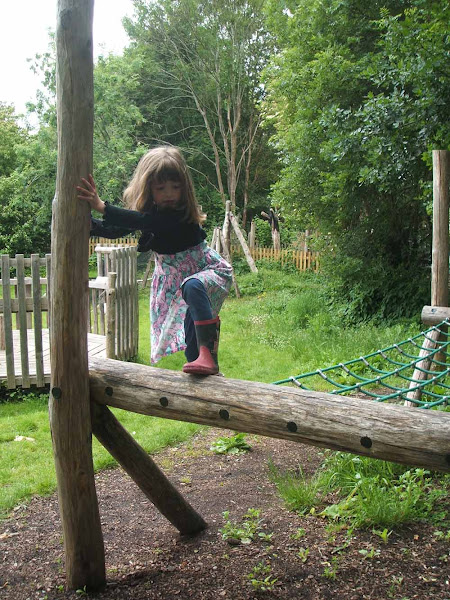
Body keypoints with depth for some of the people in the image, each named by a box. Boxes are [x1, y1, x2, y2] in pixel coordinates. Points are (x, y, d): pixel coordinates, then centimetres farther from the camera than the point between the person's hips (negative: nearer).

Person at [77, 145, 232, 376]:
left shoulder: (182, 214, -28)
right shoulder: (149, 212, -5)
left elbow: (145, 221, -42)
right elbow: (115, 230, -2)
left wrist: (102, 206, -48)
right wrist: (88, 222, -20)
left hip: (208, 269, -7)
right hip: (175, 278, 7)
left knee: (192, 287, -39)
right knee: (190, 328, 7)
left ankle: (208, 354, -44)